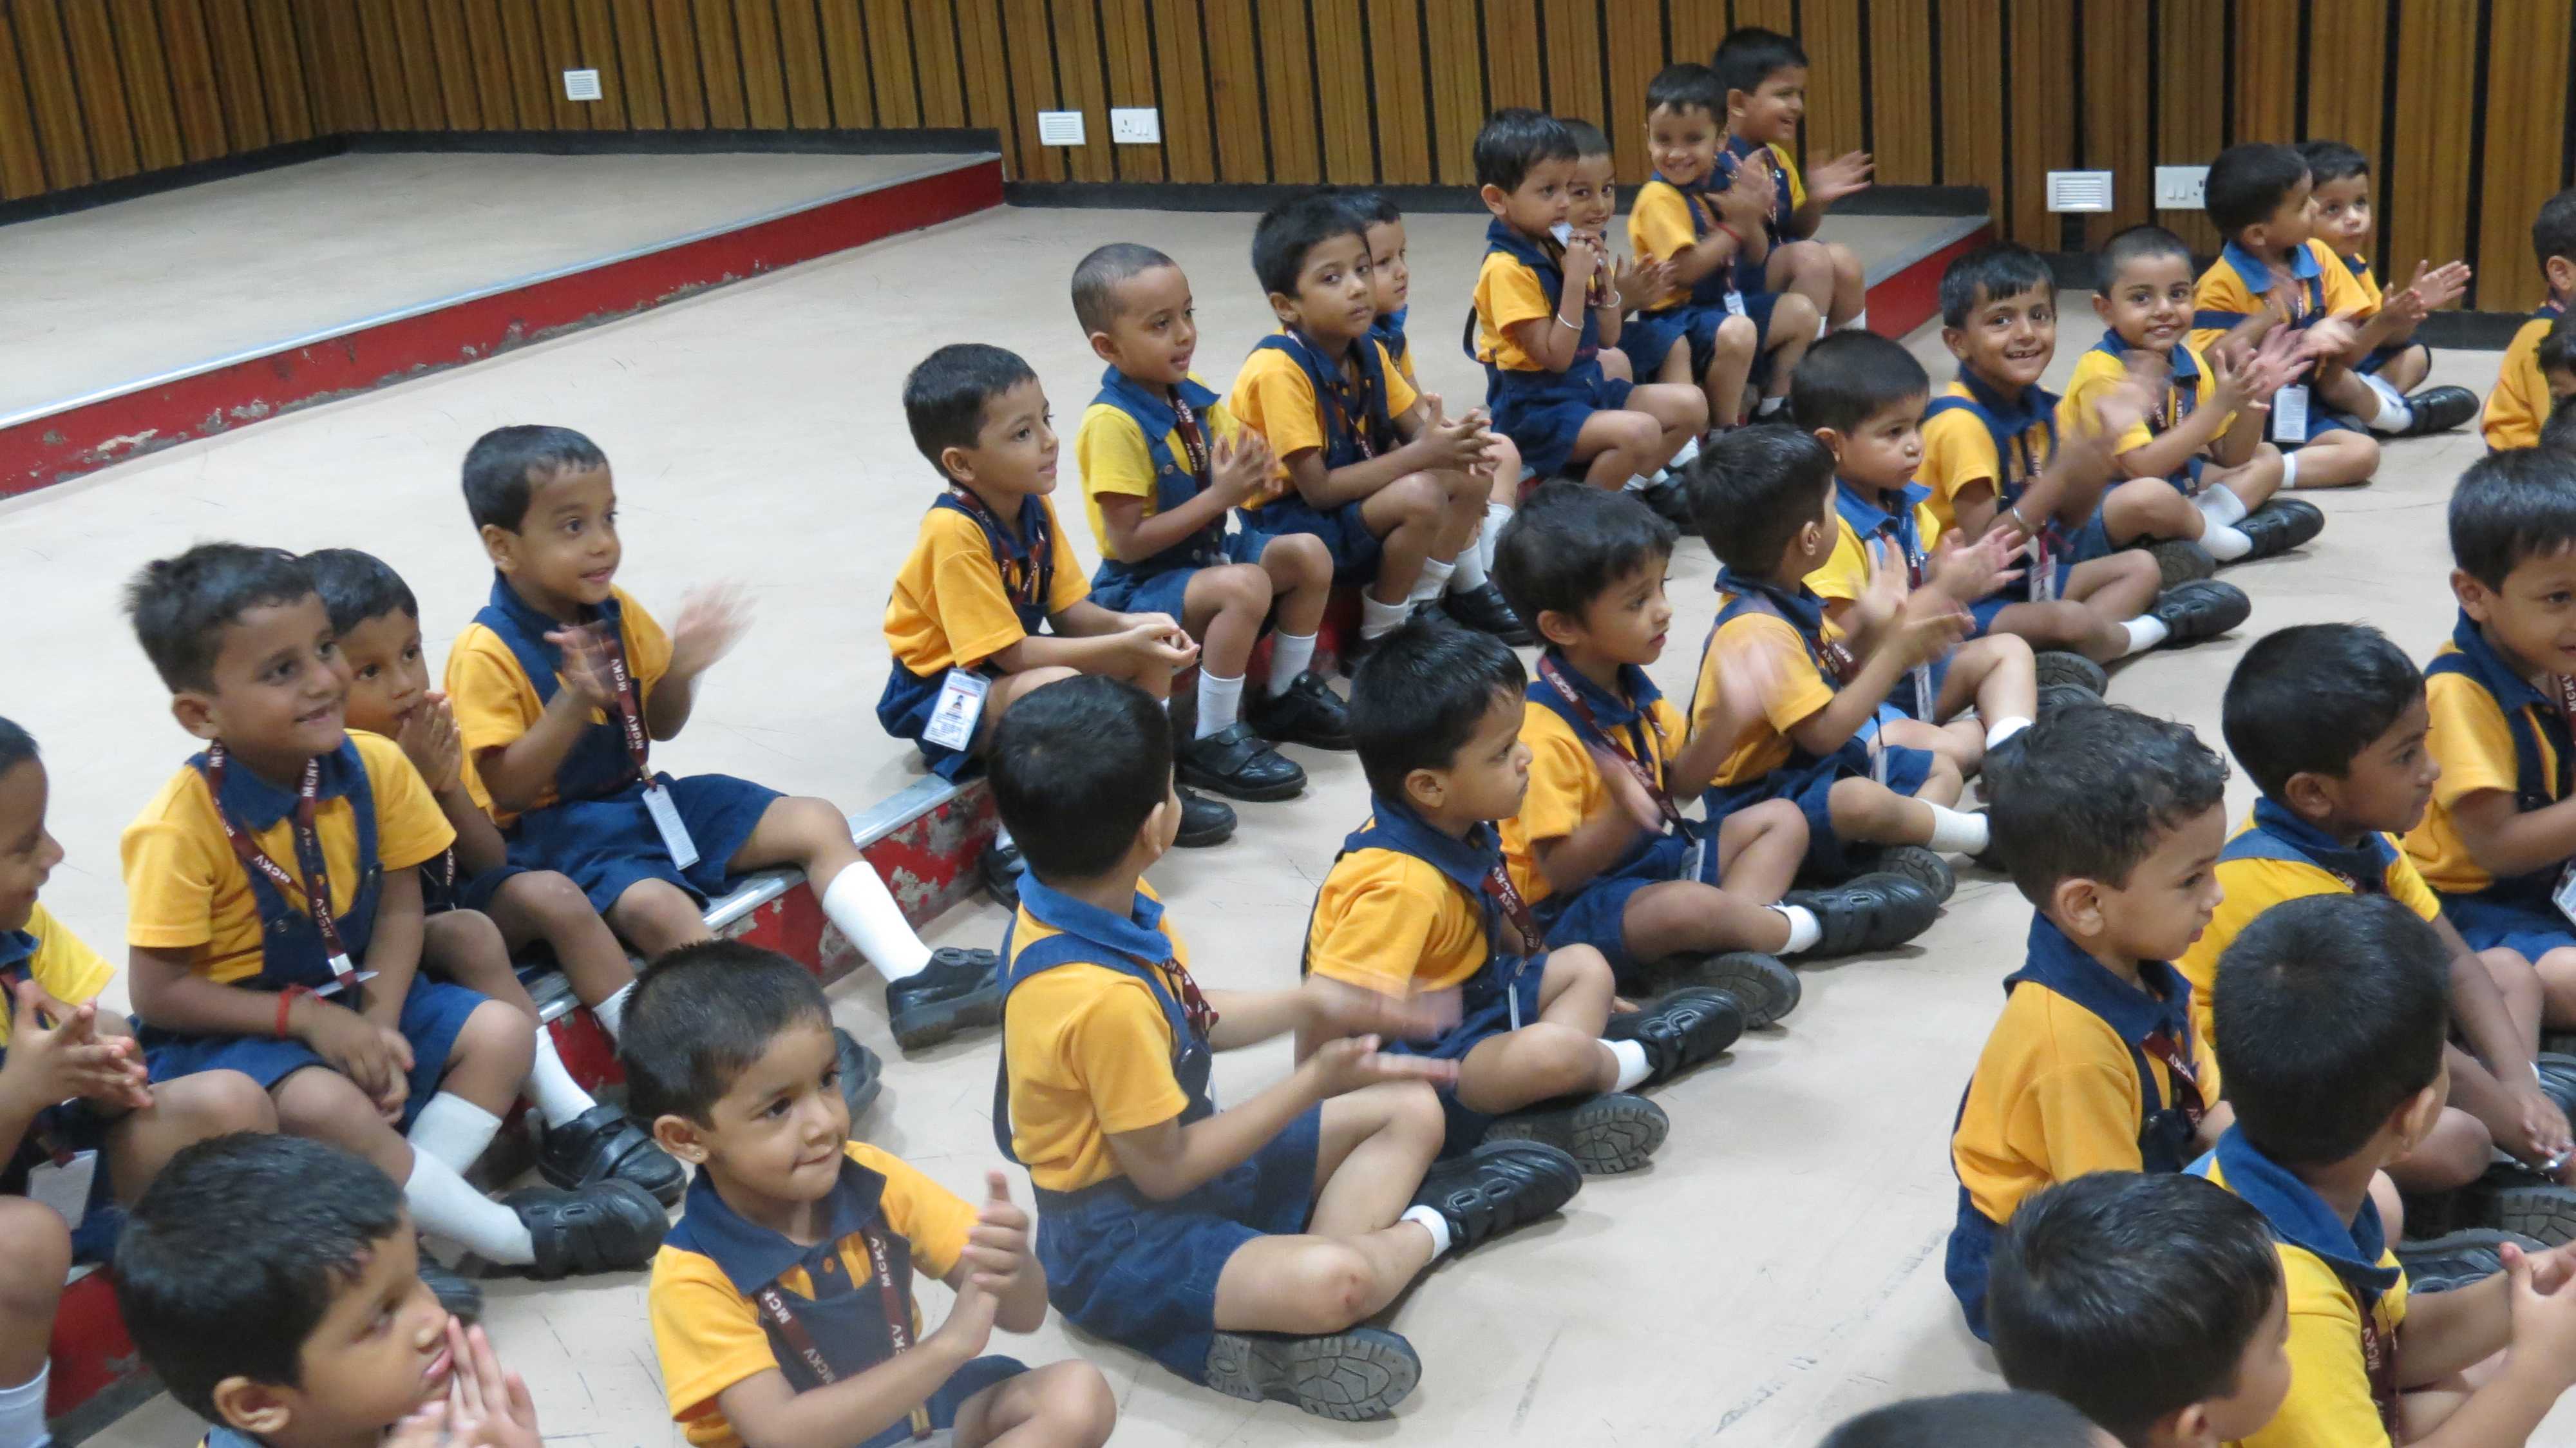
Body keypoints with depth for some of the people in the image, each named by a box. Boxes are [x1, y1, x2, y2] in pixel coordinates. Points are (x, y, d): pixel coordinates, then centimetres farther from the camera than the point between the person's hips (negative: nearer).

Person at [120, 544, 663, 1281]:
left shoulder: (374, 766, -9)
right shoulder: (180, 827, -24)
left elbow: (400, 910, -2)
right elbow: (156, 993, -20)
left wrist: (380, 1027, -16)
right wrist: (307, 1019, -23)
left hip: (347, 1002, 6)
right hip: (228, 1030, -6)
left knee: (501, 1033, -9)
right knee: (323, 1104, -34)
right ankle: (518, 1237, -18)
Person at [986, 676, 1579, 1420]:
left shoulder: (1111, 909, -4)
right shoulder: (1100, 997, -33)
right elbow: (1164, 1170, -23)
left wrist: (1311, 1004, 0)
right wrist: (1317, 1080, -16)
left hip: (1179, 1151, 10)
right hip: (1117, 1236, -10)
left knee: (1410, 1110, 12)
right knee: (1330, 1283, -36)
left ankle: (1292, 1312, -8)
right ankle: (1433, 1227, -2)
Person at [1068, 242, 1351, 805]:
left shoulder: (1192, 396, 1)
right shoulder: (1112, 423, -23)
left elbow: (1232, 477, 4)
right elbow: (1126, 541, -25)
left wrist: (1250, 472, -22)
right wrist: (1219, 497, -27)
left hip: (1206, 553, 9)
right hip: (1138, 589, -8)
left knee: (1308, 554, 1)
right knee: (1244, 586, -31)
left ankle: (1285, 696, 19)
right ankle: (1212, 742, -19)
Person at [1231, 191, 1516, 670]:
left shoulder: (1367, 350, 0)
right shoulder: (1281, 370, -25)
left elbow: (1415, 425, 4)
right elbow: (1318, 489, -26)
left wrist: (1449, 439, -22)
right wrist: (1421, 455, -29)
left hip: (1357, 500, 8)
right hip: (1289, 527, -8)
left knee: (1473, 475, -1)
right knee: (1420, 496, -28)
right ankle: (1377, 642, -12)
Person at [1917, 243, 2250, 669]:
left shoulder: (2038, 404, 5)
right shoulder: (1961, 423, -21)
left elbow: (2072, 519, 7)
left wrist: (2100, 441, -8)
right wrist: (2060, 477, -31)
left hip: (2028, 575, 10)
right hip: (1968, 600, -10)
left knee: (2140, 567, 16)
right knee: (2070, 620, -34)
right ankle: (2143, 631, 2)